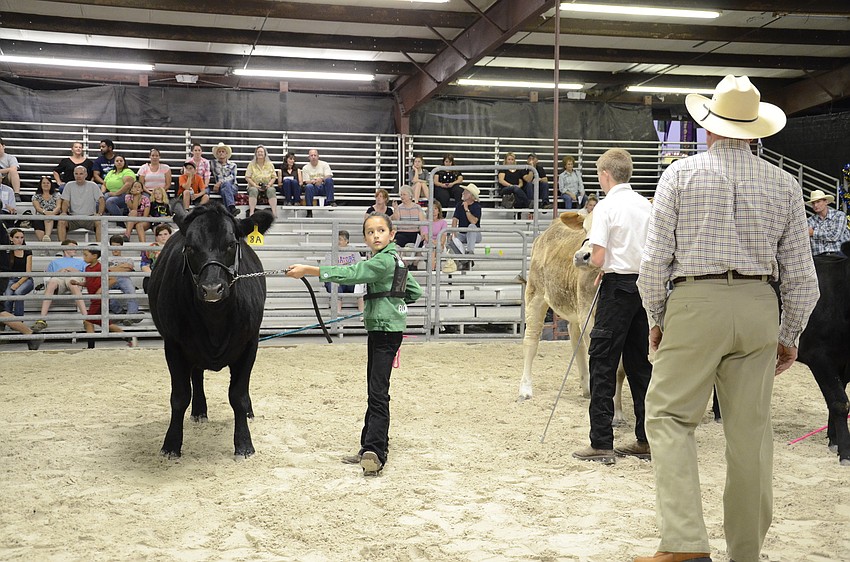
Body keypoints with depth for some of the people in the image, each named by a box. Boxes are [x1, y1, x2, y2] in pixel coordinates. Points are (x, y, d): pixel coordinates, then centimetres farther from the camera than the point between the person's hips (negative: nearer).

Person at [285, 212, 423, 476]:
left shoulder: (383, 261, -15)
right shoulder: (394, 259, 16)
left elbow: (349, 274, -22)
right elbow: (415, 292, 23)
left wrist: (308, 270, -22)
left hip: (385, 330, -11)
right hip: (380, 329, 11)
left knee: (378, 393, -14)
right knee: (375, 391, 14)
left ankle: (375, 453, -17)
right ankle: (371, 449, 20)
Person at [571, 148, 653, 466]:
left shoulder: (606, 207, -10)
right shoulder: (646, 205, 9)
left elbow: (598, 258, -16)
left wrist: (593, 260, 7)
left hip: (618, 287, -7)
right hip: (647, 283, 7)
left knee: (603, 362, -2)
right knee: (641, 363, 12)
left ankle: (601, 443, -3)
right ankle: (647, 440, 16)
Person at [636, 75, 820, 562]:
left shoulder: (681, 174, 0)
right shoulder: (784, 185, 7)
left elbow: (655, 260, -3)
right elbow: (800, 276, 7)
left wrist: (657, 318, 10)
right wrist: (789, 336, 18)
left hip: (695, 303, -3)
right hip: (759, 307, 3)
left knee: (670, 417, 4)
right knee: (751, 430, 9)